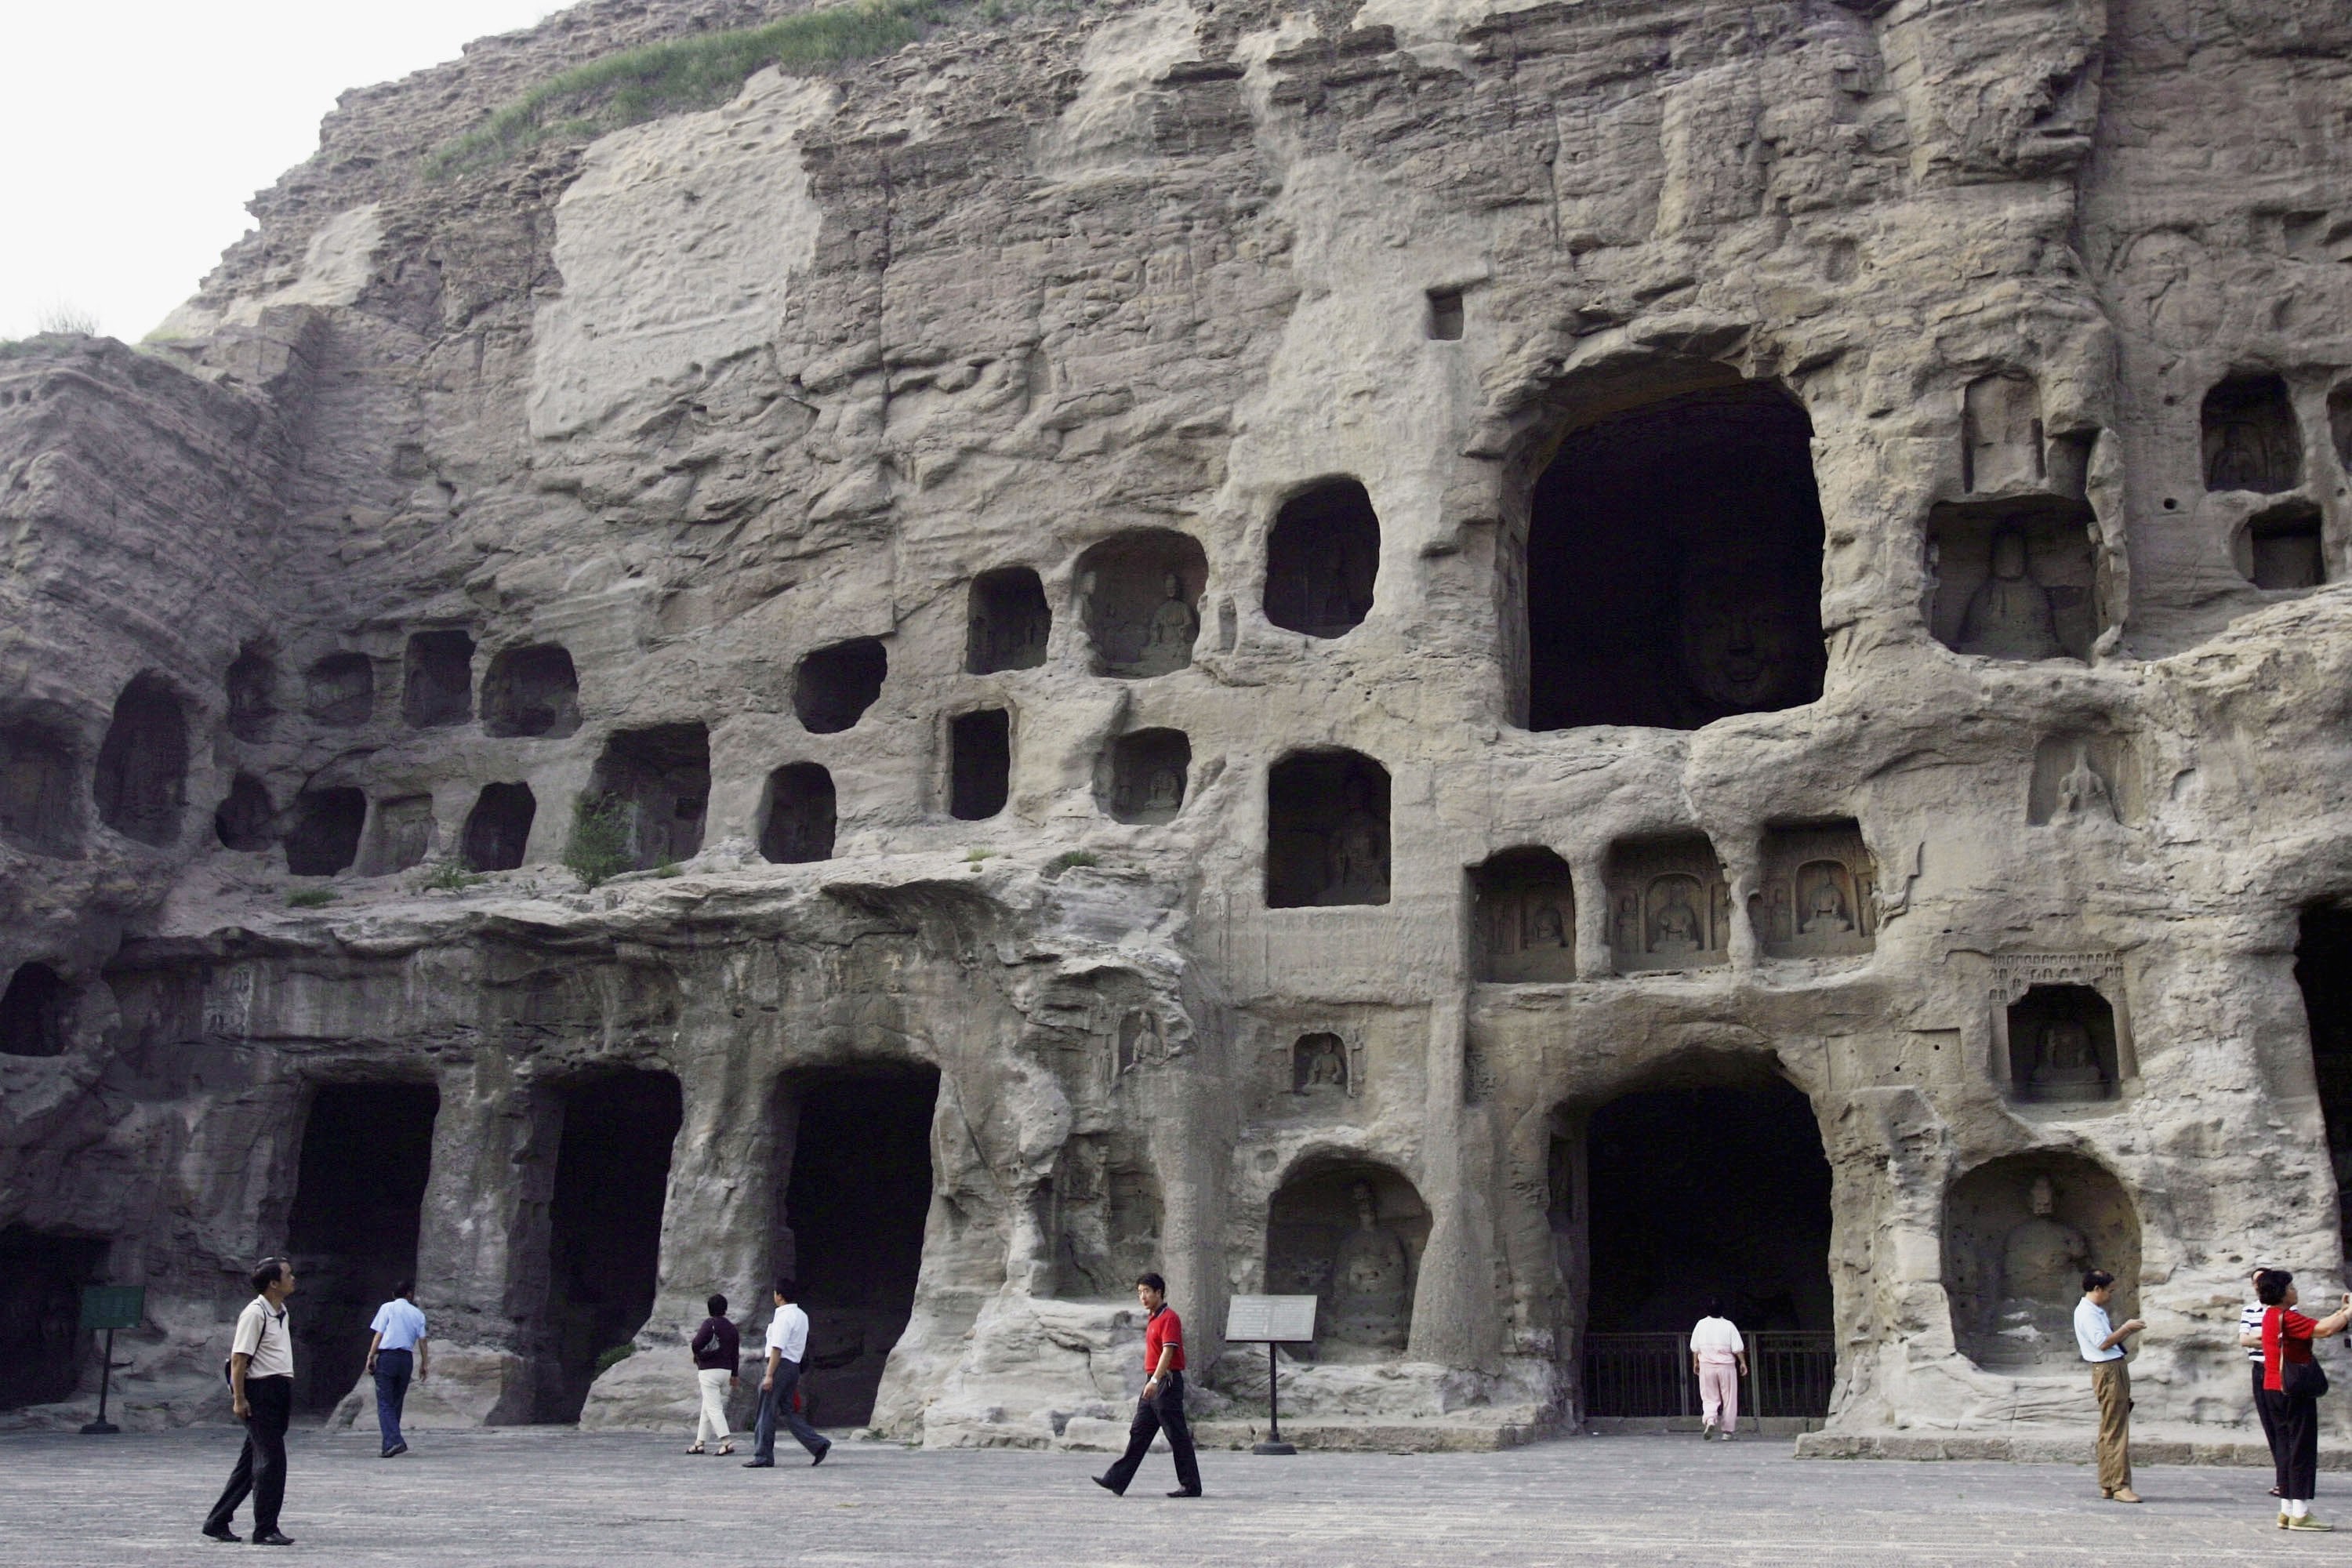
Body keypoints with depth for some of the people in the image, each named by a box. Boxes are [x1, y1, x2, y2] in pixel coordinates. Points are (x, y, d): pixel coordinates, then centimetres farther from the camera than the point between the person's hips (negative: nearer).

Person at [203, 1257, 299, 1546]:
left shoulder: (281, 1312, 15)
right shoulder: (254, 1314, -14)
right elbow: (239, 1358, -15)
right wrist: (239, 1398, -18)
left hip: (280, 1391, 9)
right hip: (260, 1391, -9)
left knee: (251, 1462, 14)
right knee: (271, 1460, -8)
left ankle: (217, 1522, 23)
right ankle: (265, 1530, -1)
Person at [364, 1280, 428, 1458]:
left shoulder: (387, 1308, 4)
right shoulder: (417, 1314, 10)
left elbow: (379, 1335, -3)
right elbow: (422, 1341, 6)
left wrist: (371, 1357, 0)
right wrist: (423, 1365, 12)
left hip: (387, 1356, -3)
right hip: (407, 1358, 3)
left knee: (385, 1404, -5)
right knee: (397, 1403, 14)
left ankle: (394, 1441, -21)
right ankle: (390, 1444, 15)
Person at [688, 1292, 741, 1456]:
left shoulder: (709, 1324, -8)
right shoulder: (732, 1328, 11)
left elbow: (696, 1344, -21)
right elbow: (736, 1353, 13)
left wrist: (698, 1355, 1)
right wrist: (735, 1375, 20)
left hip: (709, 1371, -7)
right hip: (726, 1371, 7)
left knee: (713, 1408, -9)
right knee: (707, 1407, 16)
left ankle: (727, 1442, -20)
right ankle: (700, 1442, 18)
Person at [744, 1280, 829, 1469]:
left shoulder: (784, 1317, -14)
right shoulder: (802, 1316, 15)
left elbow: (777, 1348, -20)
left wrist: (769, 1375, -21)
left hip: (781, 1366, -9)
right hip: (794, 1366, 9)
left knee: (766, 1412, 0)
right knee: (786, 1411, 12)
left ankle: (763, 1457, 4)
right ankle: (818, 1444, 4)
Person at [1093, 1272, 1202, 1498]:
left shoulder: (1169, 1318, -13)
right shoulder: (1153, 1318, 17)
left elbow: (1168, 1351, -22)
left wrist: (1155, 1380, -30)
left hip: (1166, 1382, -10)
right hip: (1153, 1383, 10)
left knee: (1177, 1436, -4)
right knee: (1138, 1434, 9)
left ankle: (1191, 1486, 2)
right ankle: (1116, 1480, 9)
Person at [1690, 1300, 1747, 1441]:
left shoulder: (1701, 1324, -2)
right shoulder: (1728, 1325, -7)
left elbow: (1695, 1348, 4)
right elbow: (1737, 1348, -7)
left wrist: (1695, 1363, 16)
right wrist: (1743, 1363, 6)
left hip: (1707, 1366, 1)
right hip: (1726, 1366, -1)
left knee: (1709, 1398, 8)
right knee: (1729, 1399, 9)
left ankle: (1710, 1420, -19)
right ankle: (1727, 1431, 10)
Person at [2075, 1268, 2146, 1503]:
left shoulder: (2098, 1311, 20)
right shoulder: (2085, 1312, -12)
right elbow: (2103, 1343, -19)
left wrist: (2129, 1331, 9)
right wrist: (2126, 1328, -12)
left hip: (2117, 1369, 10)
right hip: (2107, 1371, -10)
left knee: (2110, 1430, 10)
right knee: (2116, 1430, -11)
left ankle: (2107, 1485, 13)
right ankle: (2119, 1486, -12)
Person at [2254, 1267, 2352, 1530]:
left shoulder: (2272, 1316, 15)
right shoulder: (2286, 1317, -16)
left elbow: (2317, 1327, 19)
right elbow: (2324, 1330, -26)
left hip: (2275, 1390, 10)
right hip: (2294, 1392, -10)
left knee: (2285, 1447, 11)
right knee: (2302, 1448, -6)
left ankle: (2287, 1511, 13)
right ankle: (2300, 1513, -6)